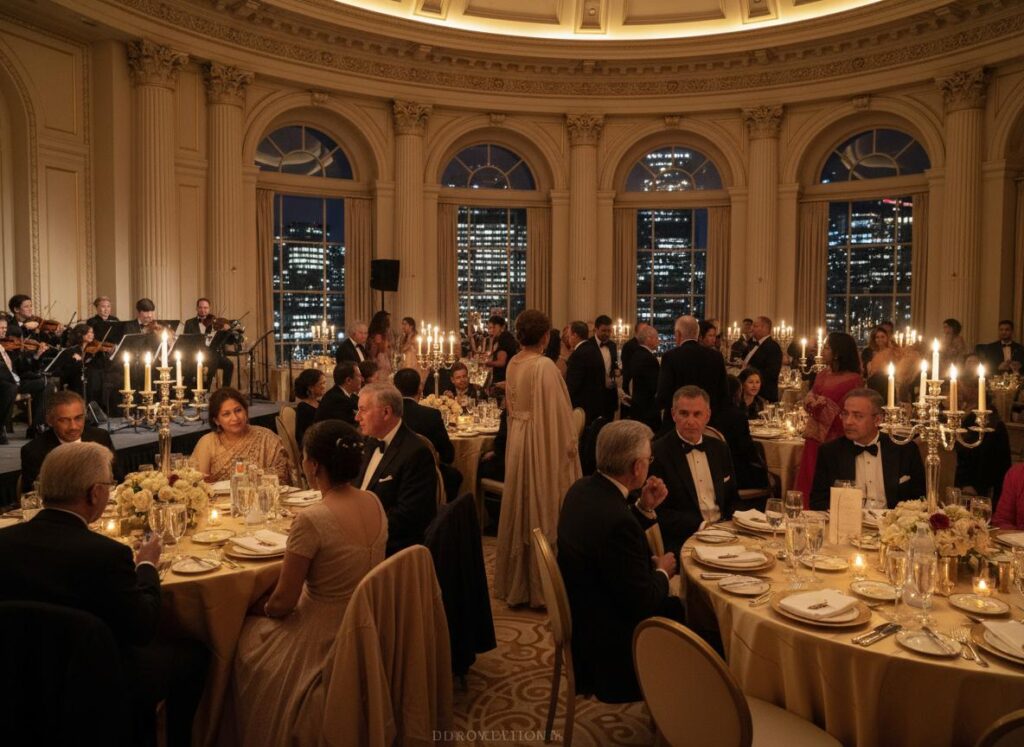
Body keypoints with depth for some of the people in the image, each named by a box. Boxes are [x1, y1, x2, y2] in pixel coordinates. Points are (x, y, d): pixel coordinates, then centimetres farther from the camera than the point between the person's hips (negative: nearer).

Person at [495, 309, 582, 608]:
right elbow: (555, 411, -19)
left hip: (518, 441, 8)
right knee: (542, 510, 3)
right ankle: (540, 585, 13)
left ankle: (514, 581, 28)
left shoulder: (513, 364, 3)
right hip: (542, 445, -8)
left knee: (519, 508, 17)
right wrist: (568, 445, -10)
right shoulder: (544, 366, -20)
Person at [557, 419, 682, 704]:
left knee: (679, 606, 18)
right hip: (609, 640, -9)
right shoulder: (616, 519, -33)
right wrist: (663, 572, -5)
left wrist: (644, 508, 0)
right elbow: (643, 602, -24)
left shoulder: (584, 488, -5)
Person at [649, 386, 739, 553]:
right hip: (682, 542, -6)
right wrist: (700, 526, -16)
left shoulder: (720, 449, 14)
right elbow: (657, 512, -10)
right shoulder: (656, 453, -7)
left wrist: (727, 524, 1)